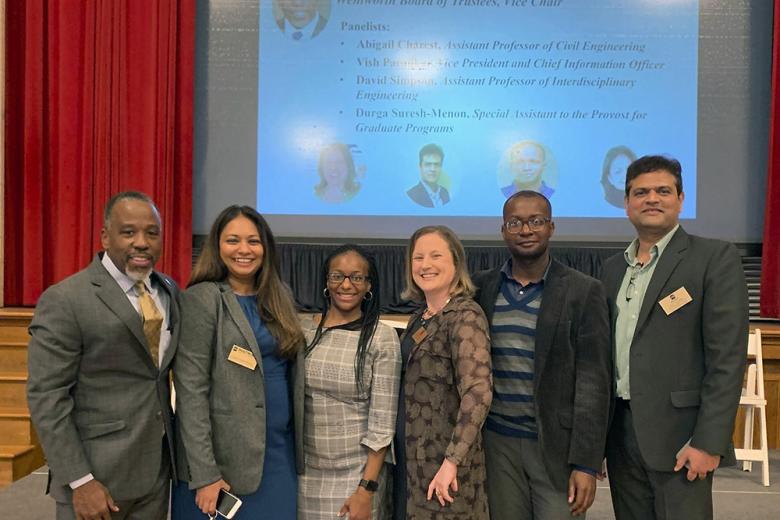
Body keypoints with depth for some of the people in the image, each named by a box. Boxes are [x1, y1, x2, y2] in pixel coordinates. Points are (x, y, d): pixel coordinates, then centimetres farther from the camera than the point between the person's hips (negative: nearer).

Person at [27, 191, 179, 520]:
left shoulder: (170, 290, 5)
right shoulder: (64, 300, -13)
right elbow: (46, 397, -14)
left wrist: (177, 442, 6)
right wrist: (80, 481, -16)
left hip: (157, 465, 6)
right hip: (97, 471, -5)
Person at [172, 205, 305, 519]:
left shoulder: (279, 296, 7)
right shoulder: (201, 299, -10)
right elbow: (191, 392, -14)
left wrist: (299, 446, 8)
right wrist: (204, 474, -17)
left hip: (280, 452, 5)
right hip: (226, 457, -5)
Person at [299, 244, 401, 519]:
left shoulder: (382, 337, -10)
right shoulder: (306, 331, 0)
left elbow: (382, 422, -11)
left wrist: (367, 488, -13)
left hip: (356, 473, -3)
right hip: (305, 471, 3)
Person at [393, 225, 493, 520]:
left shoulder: (464, 316, -15)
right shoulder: (420, 318, 9)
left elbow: (478, 392, -25)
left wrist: (452, 461, -26)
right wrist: (402, 456, 11)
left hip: (442, 462, -7)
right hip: (411, 458, 8)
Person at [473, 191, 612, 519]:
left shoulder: (584, 292, -6)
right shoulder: (481, 287, 3)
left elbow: (593, 382, -8)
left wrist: (586, 463, -11)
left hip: (558, 446, -2)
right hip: (497, 443, 3)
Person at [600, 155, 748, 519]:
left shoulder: (715, 258, -6)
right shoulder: (612, 268, 11)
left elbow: (727, 358, -11)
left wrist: (709, 442, -16)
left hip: (678, 435, -5)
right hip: (620, 432, 5)